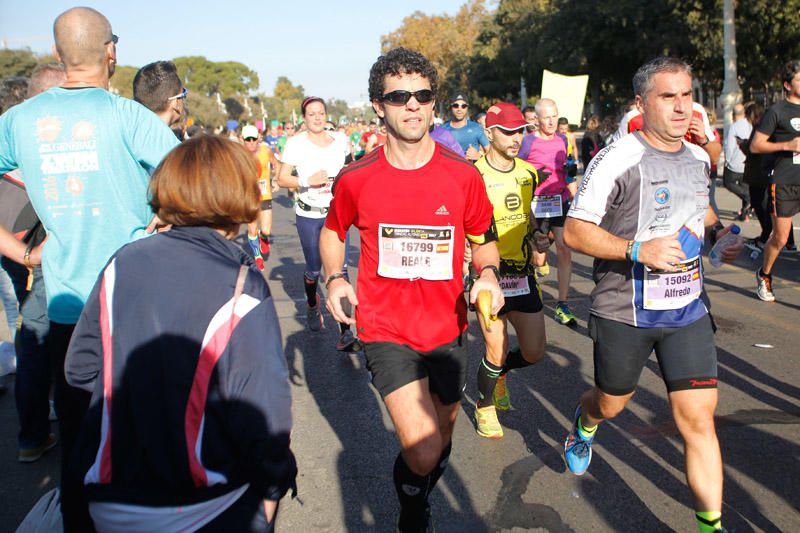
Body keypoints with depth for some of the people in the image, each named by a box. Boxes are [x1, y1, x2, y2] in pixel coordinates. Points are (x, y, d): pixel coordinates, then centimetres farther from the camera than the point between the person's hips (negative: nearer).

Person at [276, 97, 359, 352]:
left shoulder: (340, 139, 5)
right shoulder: (296, 143, -3)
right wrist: (307, 180, -19)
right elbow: (282, 178, -5)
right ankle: (312, 306, 45)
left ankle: (345, 334, -10)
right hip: (309, 215, -1)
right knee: (314, 269, 9)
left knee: (339, 269, -10)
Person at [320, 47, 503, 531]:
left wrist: (489, 275, -13)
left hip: (448, 329, 3)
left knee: (441, 439, 19)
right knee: (423, 450, -14)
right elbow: (333, 229, 12)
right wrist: (334, 277, -6)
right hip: (386, 329, -3)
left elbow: (484, 240, 8)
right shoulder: (356, 179, -8)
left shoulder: (463, 175, -6)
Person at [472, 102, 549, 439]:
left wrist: (539, 245, 5)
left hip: (523, 273, 6)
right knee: (497, 352, -4)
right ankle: (485, 406, 25)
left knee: (534, 353, 8)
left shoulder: (529, 172, 9)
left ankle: (498, 373, 41)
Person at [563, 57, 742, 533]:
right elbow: (575, 230, -16)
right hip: (625, 311, -4)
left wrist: (721, 232, 6)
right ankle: (584, 425, 54)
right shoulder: (618, 160, -15)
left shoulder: (699, 158, 7)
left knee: (699, 419, -2)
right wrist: (638, 249, -28)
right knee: (611, 405, 18)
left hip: (688, 309, 4)